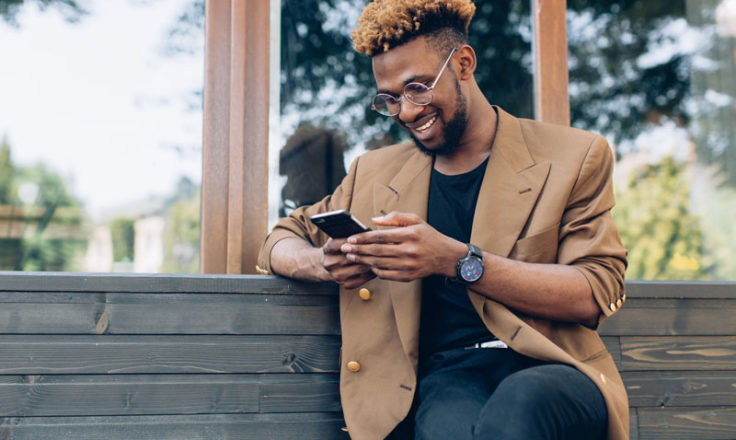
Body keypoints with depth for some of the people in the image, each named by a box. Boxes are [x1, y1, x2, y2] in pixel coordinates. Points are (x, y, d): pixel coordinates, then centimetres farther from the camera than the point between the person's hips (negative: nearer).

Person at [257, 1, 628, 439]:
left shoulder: (575, 157, 8)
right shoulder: (375, 174, 19)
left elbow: (595, 292, -3)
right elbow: (281, 242, 26)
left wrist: (457, 261, -16)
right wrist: (325, 263, -1)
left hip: (551, 372, 0)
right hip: (448, 376, 1)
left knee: (520, 403, -38)